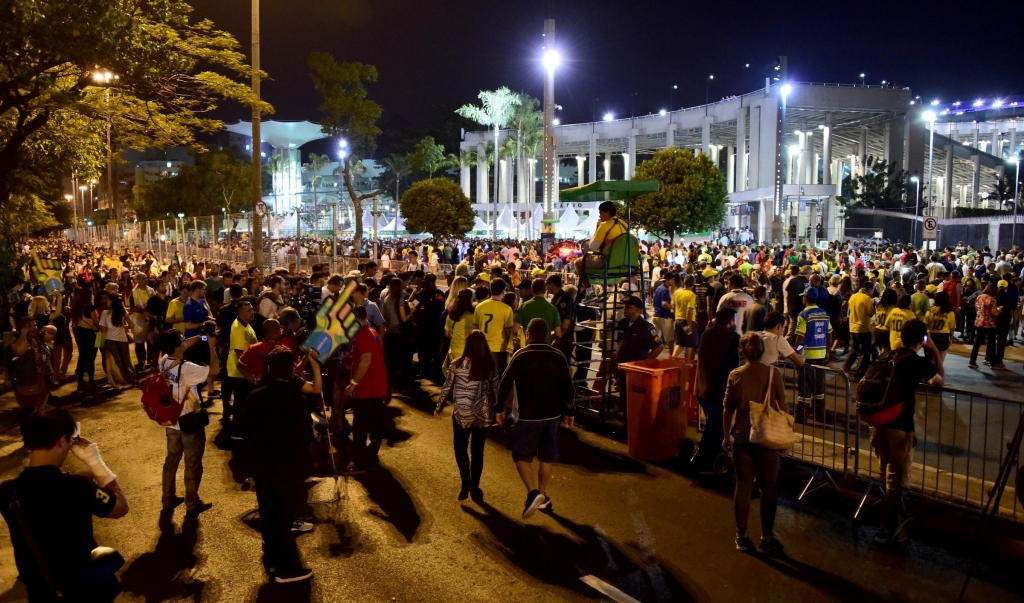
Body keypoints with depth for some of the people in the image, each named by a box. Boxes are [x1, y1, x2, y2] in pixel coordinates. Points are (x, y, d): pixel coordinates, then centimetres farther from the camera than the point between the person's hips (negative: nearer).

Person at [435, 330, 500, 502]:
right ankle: (474, 487, 16)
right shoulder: (491, 366, -4)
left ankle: (466, 483, 4)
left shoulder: (458, 364, -7)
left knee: (460, 449, 15)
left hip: (462, 414, -1)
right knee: (478, 451, 12)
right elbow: (495, 390, 0)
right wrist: (495, 410, 14)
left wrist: (438, 408, 11)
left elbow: (447, 388, -1)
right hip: (483, 415, 2)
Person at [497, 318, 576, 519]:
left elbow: (504, 385, -12)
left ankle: (532, 492, -14)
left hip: (528, 416, -4)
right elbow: (569, 389, 0)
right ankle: (542, 497, 28)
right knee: (546, 457, 17)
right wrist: (570, 412, 13)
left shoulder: (521, 356, -11)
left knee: (521, 455, 6)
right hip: (553, 415, 4)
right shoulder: (558, 357, -2)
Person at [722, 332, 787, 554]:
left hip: (741, 437, 2)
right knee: (768, 488, 9)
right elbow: (782, 406, -4)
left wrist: (726, 436, 13)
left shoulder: (735, 375, -3)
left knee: (743, 486, 10)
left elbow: (728, 409, 1)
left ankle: (741, 536, 18)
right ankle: (766, 539, 15)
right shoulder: (773, 374, -7)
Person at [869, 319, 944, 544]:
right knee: (896, 479, 5)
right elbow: (940, 380, 12)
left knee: (888, 475, 20)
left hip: (879, 422, 6)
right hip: (900, 426, -6)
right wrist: (935, 352, 14)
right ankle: (886, 529, 10)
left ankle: (895, 516, 34)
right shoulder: (919, 362, -6)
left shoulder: (890, 356, 11)